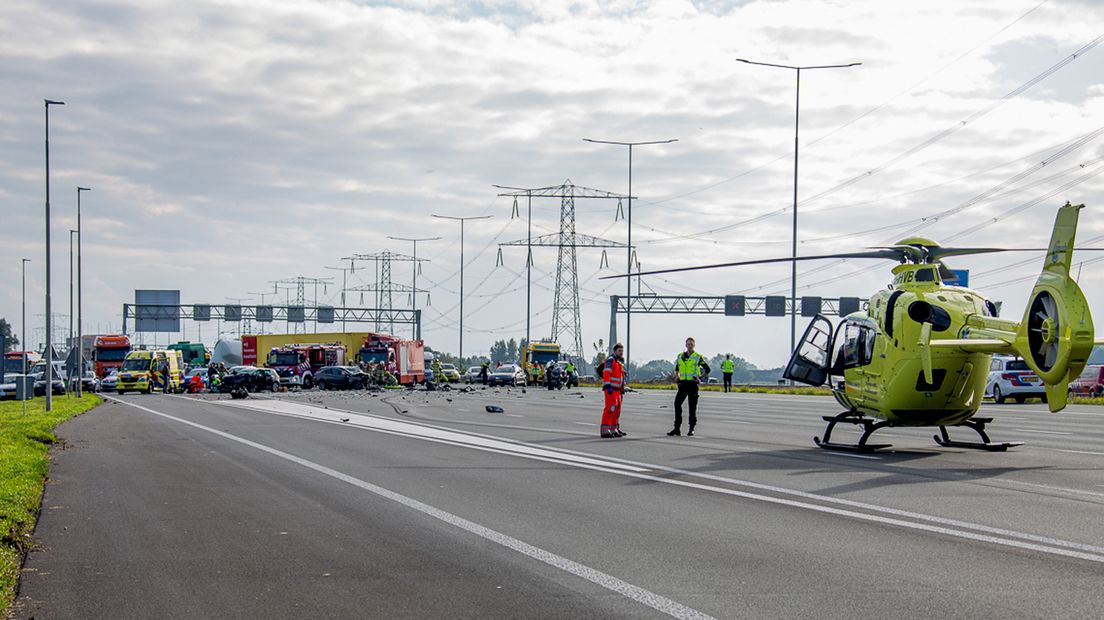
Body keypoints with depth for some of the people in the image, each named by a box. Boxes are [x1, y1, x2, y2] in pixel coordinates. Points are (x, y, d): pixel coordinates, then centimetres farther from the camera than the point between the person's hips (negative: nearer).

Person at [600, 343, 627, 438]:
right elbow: (606, 373, -18)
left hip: (617, 389, 10)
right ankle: (604, 430, -20)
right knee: (611, 408, -17)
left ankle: (614, 429, 24)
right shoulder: (610, 360, -8)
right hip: (611, 388, -10)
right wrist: (608, 386, -26)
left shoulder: (620, 362, 22)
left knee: (617, 408, 14)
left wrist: (622, 388, 27)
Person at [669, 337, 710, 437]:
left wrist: (699, 377, -7)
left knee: (692, 407, -1)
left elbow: (707, 369, 4)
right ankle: (677, 429, 2)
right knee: (677, 404, -3)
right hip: (683, 384, 4)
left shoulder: (698, 357, -1)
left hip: (693, 384, -4)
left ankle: (691, 429, 7)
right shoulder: (680, 356, 12)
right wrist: (677, 376, 13)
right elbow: (677, 367, 29)